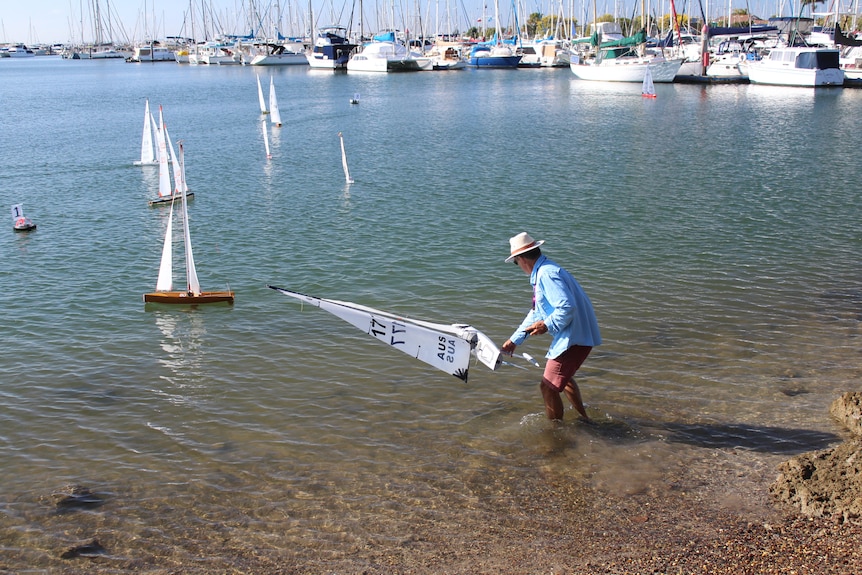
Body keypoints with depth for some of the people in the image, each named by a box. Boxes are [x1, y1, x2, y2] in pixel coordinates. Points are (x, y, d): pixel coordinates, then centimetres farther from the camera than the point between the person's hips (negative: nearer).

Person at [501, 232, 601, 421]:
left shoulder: (547, 274, -20)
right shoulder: (543, 272, 15)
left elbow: (567, 307, -30)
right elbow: (536, 312, 23)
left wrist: (547, 325, -17)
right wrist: (514, 340, 24)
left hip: (574, 338, -11)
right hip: (577, 335, 11)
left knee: (549, 386, -2)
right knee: (563, 377, 31)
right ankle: (583, 418, 43)